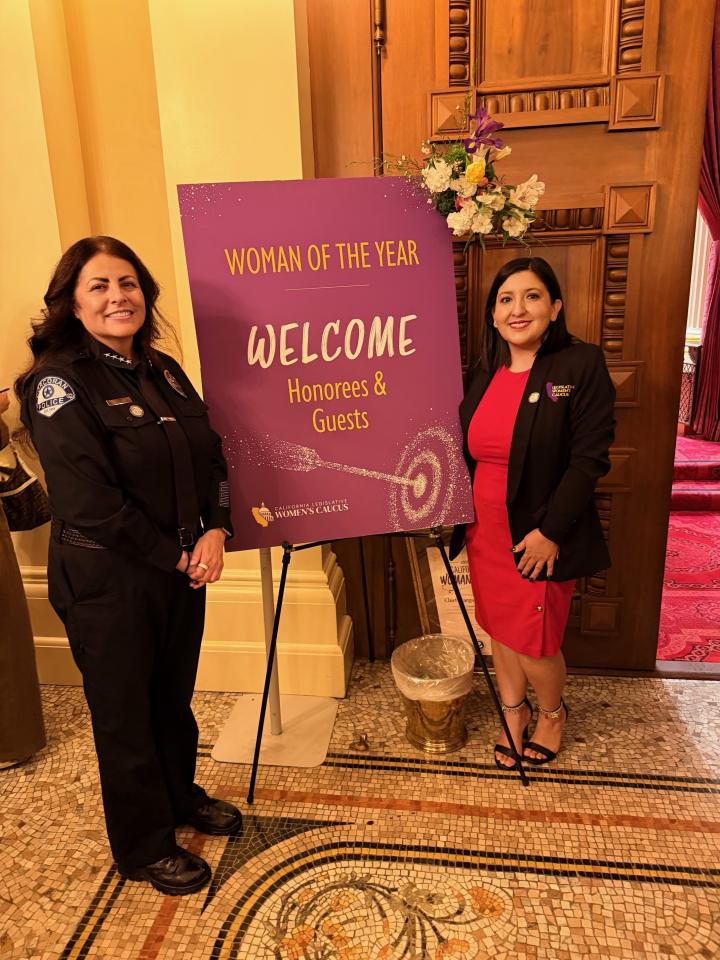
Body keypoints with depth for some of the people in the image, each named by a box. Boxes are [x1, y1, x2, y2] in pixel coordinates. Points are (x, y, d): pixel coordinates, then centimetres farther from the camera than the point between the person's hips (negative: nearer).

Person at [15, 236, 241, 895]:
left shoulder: (163, 370, 6)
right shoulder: (59, 383, -15)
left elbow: (213, 455, 6)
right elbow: (88, 500, -21)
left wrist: (215, 532, -8)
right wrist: (174, 555, -15)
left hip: (182, 567, 6)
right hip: (107, 582, -6)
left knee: (175, 697, 23)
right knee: (125, 715, 13)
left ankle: (181, 794, 49)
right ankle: (145, 847, 36)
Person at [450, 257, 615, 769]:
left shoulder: (582, 365, -12)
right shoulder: (484, 373, 6)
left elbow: (589, 458, -15)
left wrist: (550, 531, -18)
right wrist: (458, 519, 8)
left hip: (540, 538, -5)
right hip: (486, 532, 5)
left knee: (534, 644, 6)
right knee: (500, 629, 17)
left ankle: (553, 711, 38)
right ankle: (514, 712, 42)